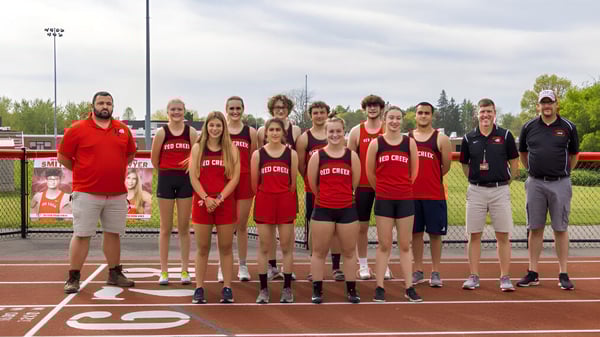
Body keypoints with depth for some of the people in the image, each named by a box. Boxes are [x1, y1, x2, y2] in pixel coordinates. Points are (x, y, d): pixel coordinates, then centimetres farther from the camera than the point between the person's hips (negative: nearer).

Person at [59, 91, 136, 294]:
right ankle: (73, 278, 8)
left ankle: (115, 274, 24)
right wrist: (83, 172, 5)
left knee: (113, 233, 12)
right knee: (81, 235, -1)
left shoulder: (123, 130, 8)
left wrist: (114, 170, 12)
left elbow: (130, 154, 21)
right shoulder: (78, 129, -4)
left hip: (117, 194, 4)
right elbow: (63, 157, 1)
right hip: (87, 193, -4)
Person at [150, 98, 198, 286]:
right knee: (166, 228, 5)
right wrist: (166, 174, 10)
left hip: (185, 180, 1)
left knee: (184, 228, 7)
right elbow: (154, 159, 2)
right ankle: (164, 271, 12)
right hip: (166, 180, 0)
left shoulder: (191, 132, 1)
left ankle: (185, 270, 15)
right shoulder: (161, 132, -1)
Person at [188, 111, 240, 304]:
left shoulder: (231, 149, 5)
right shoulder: (198, 148, 6)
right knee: (202, 248, 4)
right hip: (202, 203, 0)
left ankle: (227, 288, 11)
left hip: (225, 204, 0)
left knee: (226, 247, 4)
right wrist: (206, 198, -13)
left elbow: (235, 178, -2)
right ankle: (199, 288, 10)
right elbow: (193, 177, -1)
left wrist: (219, 198, -12)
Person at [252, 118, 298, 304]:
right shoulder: (258, 154, 2)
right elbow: (254, 183, 5)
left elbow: (293, 182, 5)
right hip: (264, 203, 0)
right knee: (264, 248, 5)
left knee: (287, 247, 4)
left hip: (286, 203, 0)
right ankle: (263, 289, 13)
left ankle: (287, 288, 14)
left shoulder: (291, 154, 3)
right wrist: (265, 197, 7)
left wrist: (286, 200, 6)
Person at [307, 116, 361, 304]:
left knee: (349, 251, 9)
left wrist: (343, 196, 12)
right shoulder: (317, 156, -2)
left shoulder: (352, 155, 0)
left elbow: (355, 183, 5)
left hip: (347, 209, 1)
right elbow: (312, 183, 3)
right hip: (323, 210, -1)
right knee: (319, 252, 6)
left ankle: (351, 290, 19)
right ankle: (317, 290, 16)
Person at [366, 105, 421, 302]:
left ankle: (409, 288, 13)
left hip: (405, 199, 1)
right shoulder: (376, 143, 0)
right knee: (384, 245, 5)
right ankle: (379, 288, 12)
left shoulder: (410, 142, 3)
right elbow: (370, 173, 6)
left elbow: (414, 171, 10)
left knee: (405, 245, 7)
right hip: (383, 200, -1)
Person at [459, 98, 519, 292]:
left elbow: (514, 163, 8)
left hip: (500, 190, -1)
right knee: (474, 235, 3)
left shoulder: (505, 136, 2)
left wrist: (505, 181, 4)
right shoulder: (469, 138, 5)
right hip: (476, 191, 1)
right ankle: (473, 276, 11)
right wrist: (475, 181, 7)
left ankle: (505, 278, 6)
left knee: (503, 236, 0)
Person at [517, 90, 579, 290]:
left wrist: (564, 173, 10)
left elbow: (574, 154, 12)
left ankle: (563, 274, 8)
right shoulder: (529, 127, 5)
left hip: (560, 184, -2)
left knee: (560, 229, 2)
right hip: (535, 184, 2)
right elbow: (522, 153, 18)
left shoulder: (568, 127, 1)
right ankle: (533, 274, 12)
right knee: (535, 228, 6)